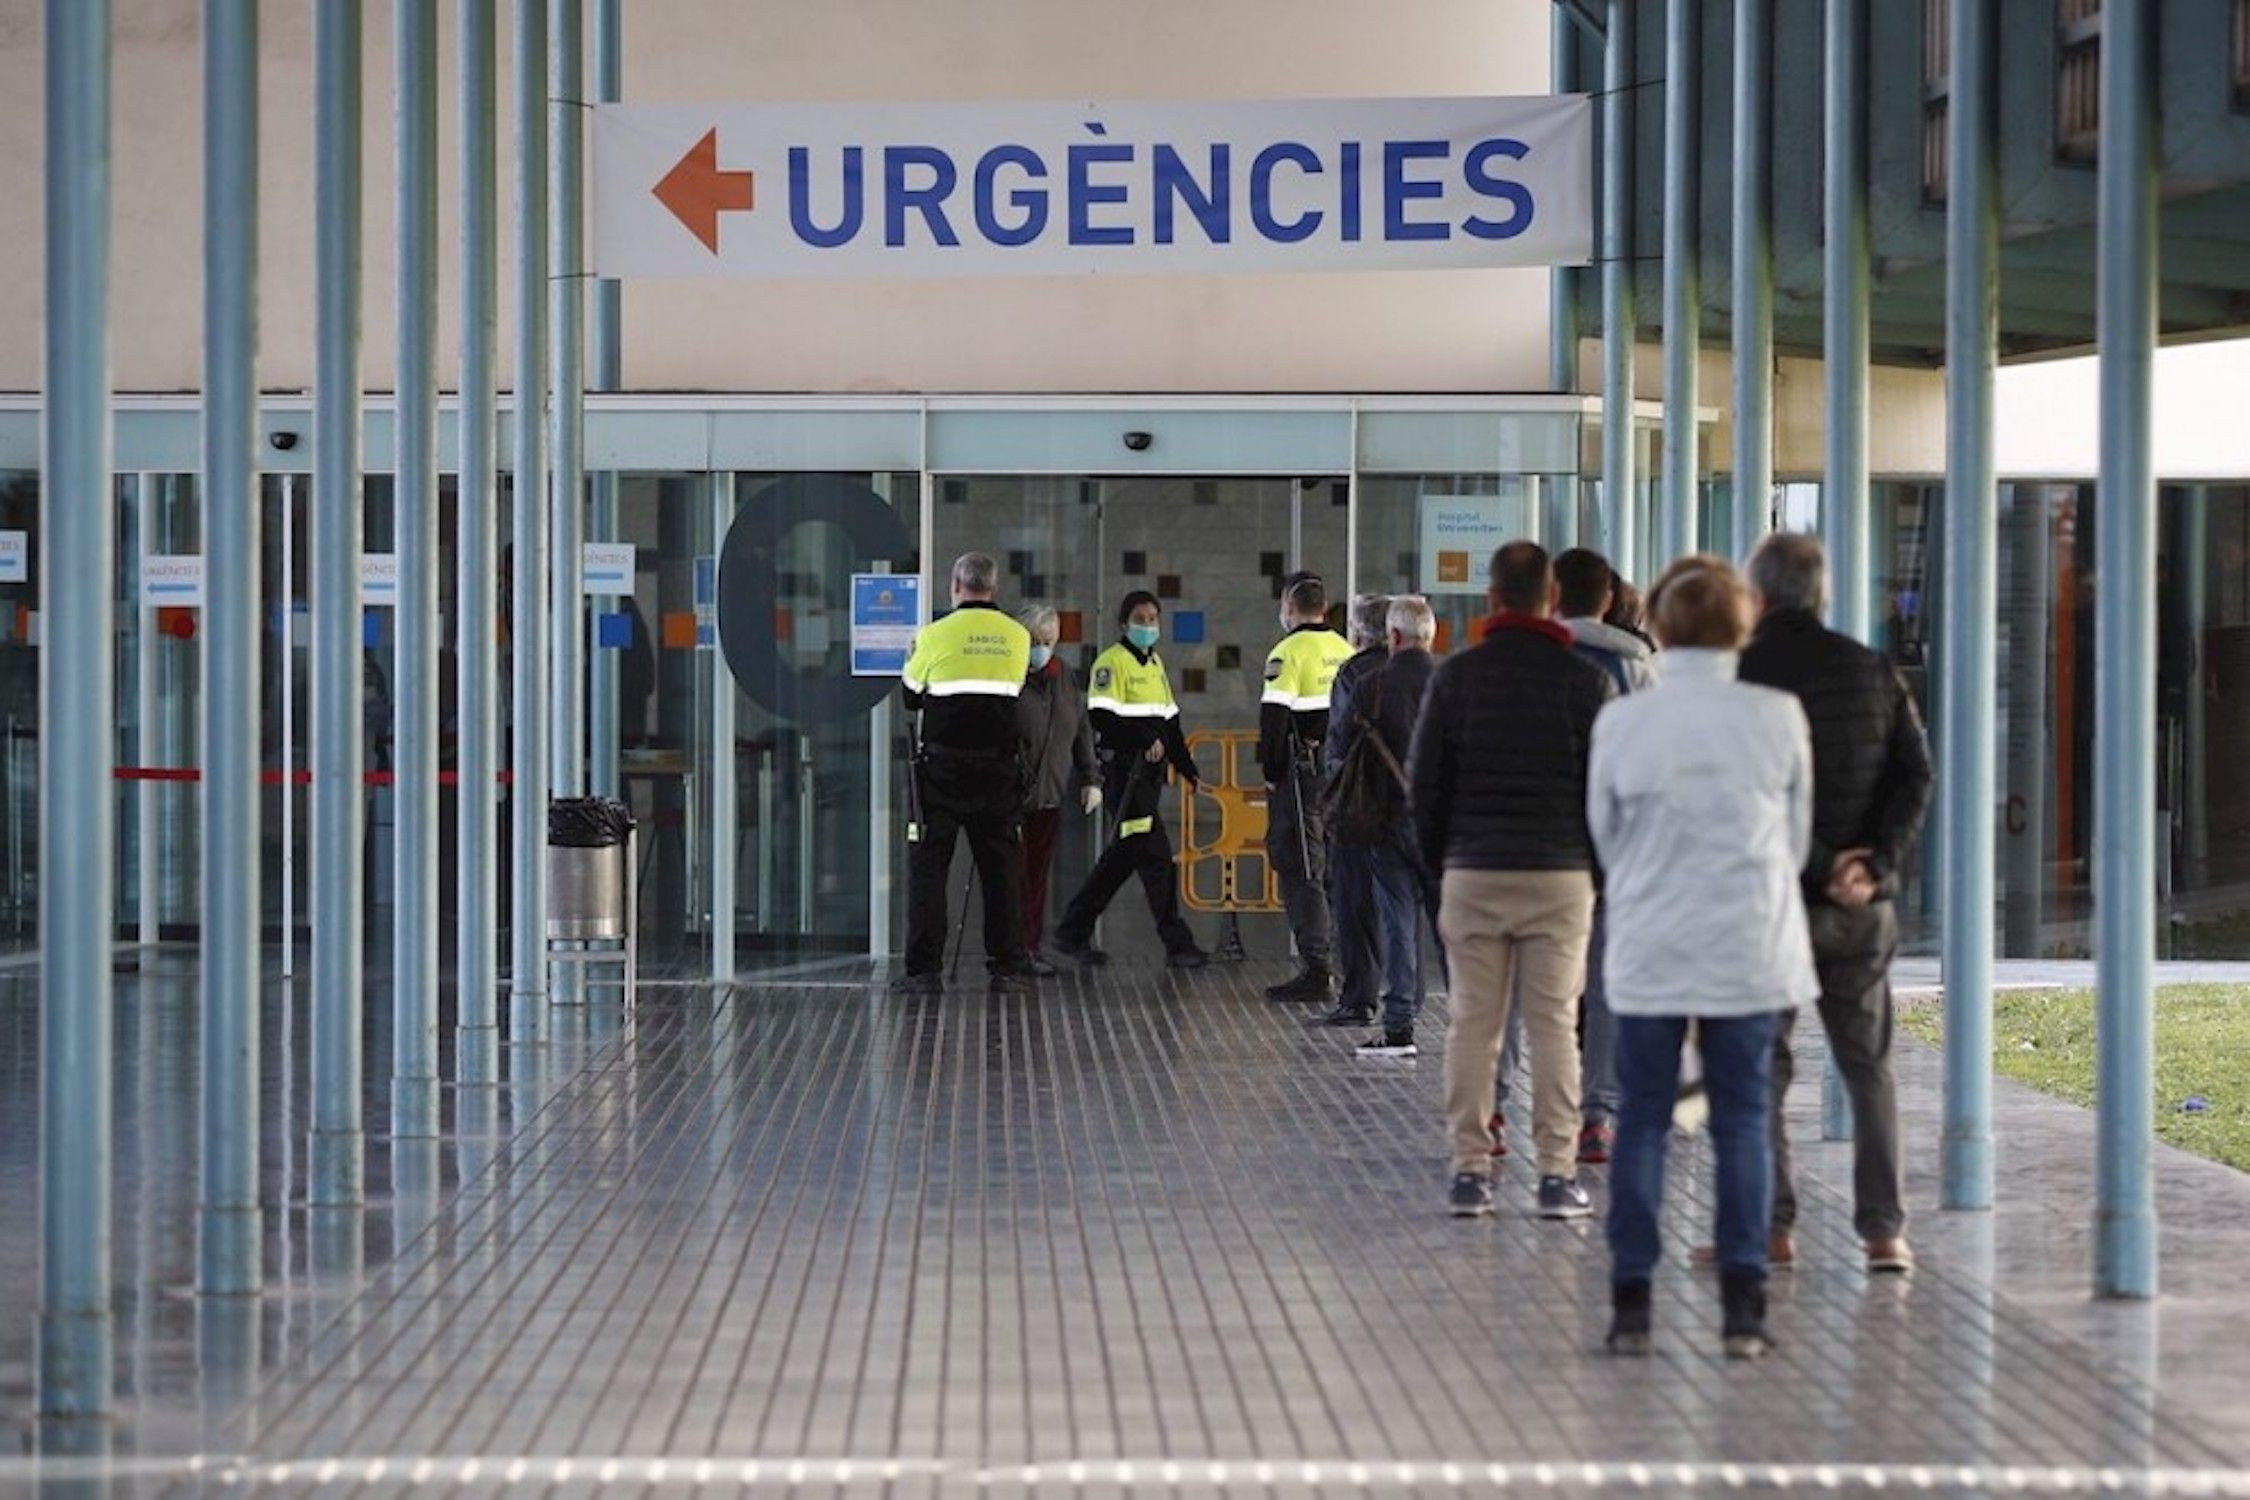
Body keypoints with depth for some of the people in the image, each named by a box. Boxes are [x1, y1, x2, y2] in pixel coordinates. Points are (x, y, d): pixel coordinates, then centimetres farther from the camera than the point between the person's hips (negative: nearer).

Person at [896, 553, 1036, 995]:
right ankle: (1008, 966, 10)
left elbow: (910, 697, 3)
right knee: (1001, 865, 10)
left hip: (943, 764, -3)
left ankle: (925, 968, -2)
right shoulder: (1018, 638, 2)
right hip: (1000, 765, 3)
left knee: (928, 864, 3)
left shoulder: (936, 635, -7)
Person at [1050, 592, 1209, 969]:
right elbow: (1102, 718, -16)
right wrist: (1144, 742, -20)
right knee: (1155, 853, -10)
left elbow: (1170, 722, 23)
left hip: (1150, 773, 9)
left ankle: (1073, 932, 19)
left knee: (1122, 856, 11)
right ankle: (1177, 943, -6)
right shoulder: (1111, 662, -7)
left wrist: (1188, 769, 17)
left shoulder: (1156, 663, 19)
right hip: (1122, 770, -9)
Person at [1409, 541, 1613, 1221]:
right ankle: (1557, 1173, -1)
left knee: (1472, 1024, 4)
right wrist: (1599, 867, 10)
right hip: (1561, 875, -1)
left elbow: (1424, 784, 5)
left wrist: (1439, 866, 14)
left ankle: (1470, 1170, 3)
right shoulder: (1586, 681, 0)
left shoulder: (1456, 678, 2)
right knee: (1554, 1025, 1)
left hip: (1473, 872, 1)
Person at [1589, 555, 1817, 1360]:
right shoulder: (1778, 716, -6)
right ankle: (1742, 1307, 5)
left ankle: (1631, 1304, 7)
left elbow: (1605, 837, 5)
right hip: (1750, 951, 0)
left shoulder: (1621, 722, -7)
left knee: (1642, 1120, 8)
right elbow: (1797, 833, 6)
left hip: (1647, 953, 0)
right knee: (1743, 1120, 7)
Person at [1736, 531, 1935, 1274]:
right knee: (1868, 1065, 10)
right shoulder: (1873, 672, 7)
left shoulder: (1738, 677, -7)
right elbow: (1915, 775, -1)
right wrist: (1876, 861, -8)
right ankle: (1883, 1230, 4)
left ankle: (1770, 1226, 1)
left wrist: (1820, 866, -11)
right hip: (1861, 905, 4)